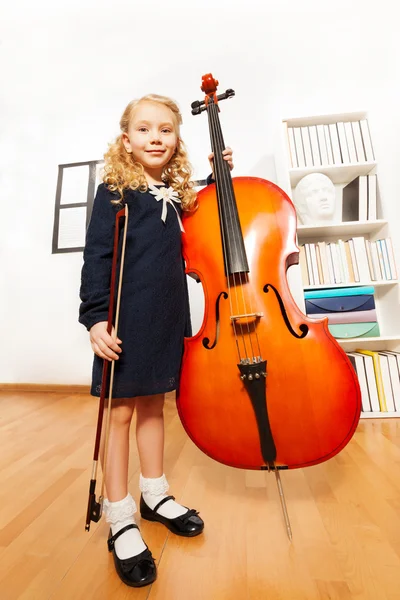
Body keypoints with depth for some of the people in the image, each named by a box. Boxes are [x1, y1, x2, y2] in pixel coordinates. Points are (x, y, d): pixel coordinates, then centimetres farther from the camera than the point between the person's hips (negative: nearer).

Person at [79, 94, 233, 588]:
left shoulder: (180, 192, 14)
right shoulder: (114, 191, 0)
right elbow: (95, 259, -6)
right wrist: (94, 318, -14)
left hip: (169, 315, 5)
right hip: (127, 317, -5)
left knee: (153, 404, 17)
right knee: (122, 412, 6)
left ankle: (155, 495, 37)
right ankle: (120, 520, 27)